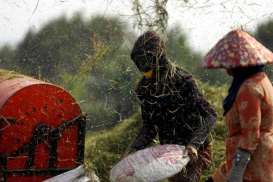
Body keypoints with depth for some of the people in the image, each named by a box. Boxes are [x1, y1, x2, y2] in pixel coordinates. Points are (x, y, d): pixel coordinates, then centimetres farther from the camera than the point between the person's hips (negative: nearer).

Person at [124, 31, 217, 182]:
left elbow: (209, 116, -21)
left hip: (193, 151, -7)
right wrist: (134, 148, -6)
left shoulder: (182, 81, -20)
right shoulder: (144, 88, 0)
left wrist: (194, 145, -34)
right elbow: (149, 126, 10)